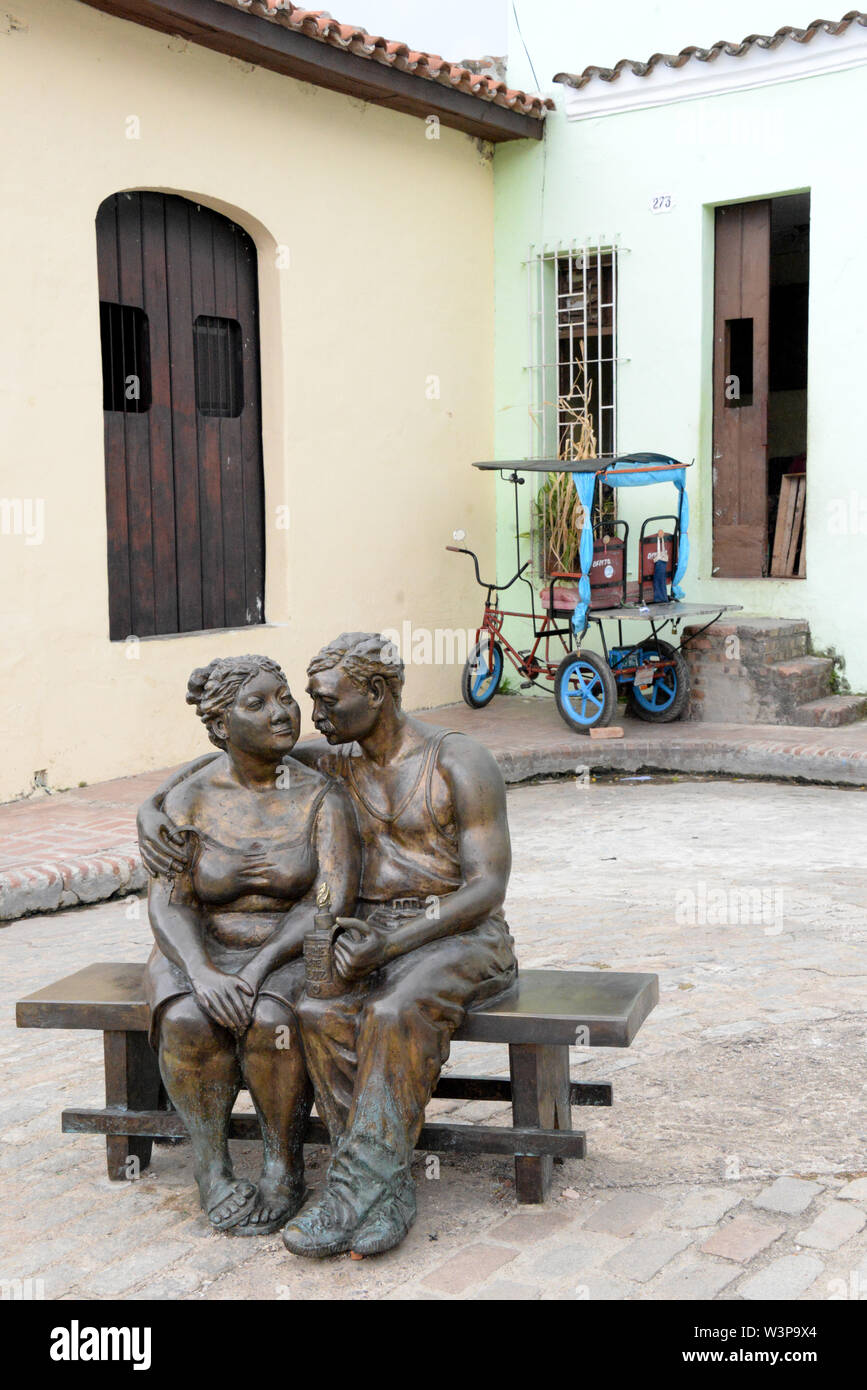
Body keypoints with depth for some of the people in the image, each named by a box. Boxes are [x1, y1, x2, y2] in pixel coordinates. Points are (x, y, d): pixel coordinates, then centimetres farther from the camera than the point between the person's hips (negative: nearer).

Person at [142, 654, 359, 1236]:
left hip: (294, 956, -1)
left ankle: (286, 1167, -11)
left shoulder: (320, 796, -7)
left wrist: (259, 969, -27)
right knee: (188, 1022, -32)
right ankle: (212, 1170, -13)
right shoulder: (188, 801, -4)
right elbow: (168, 905, -12)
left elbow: (334, 898, -16)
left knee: (269, 1022, -34)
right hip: (201, 957, 1)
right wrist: (203, 974, -31)